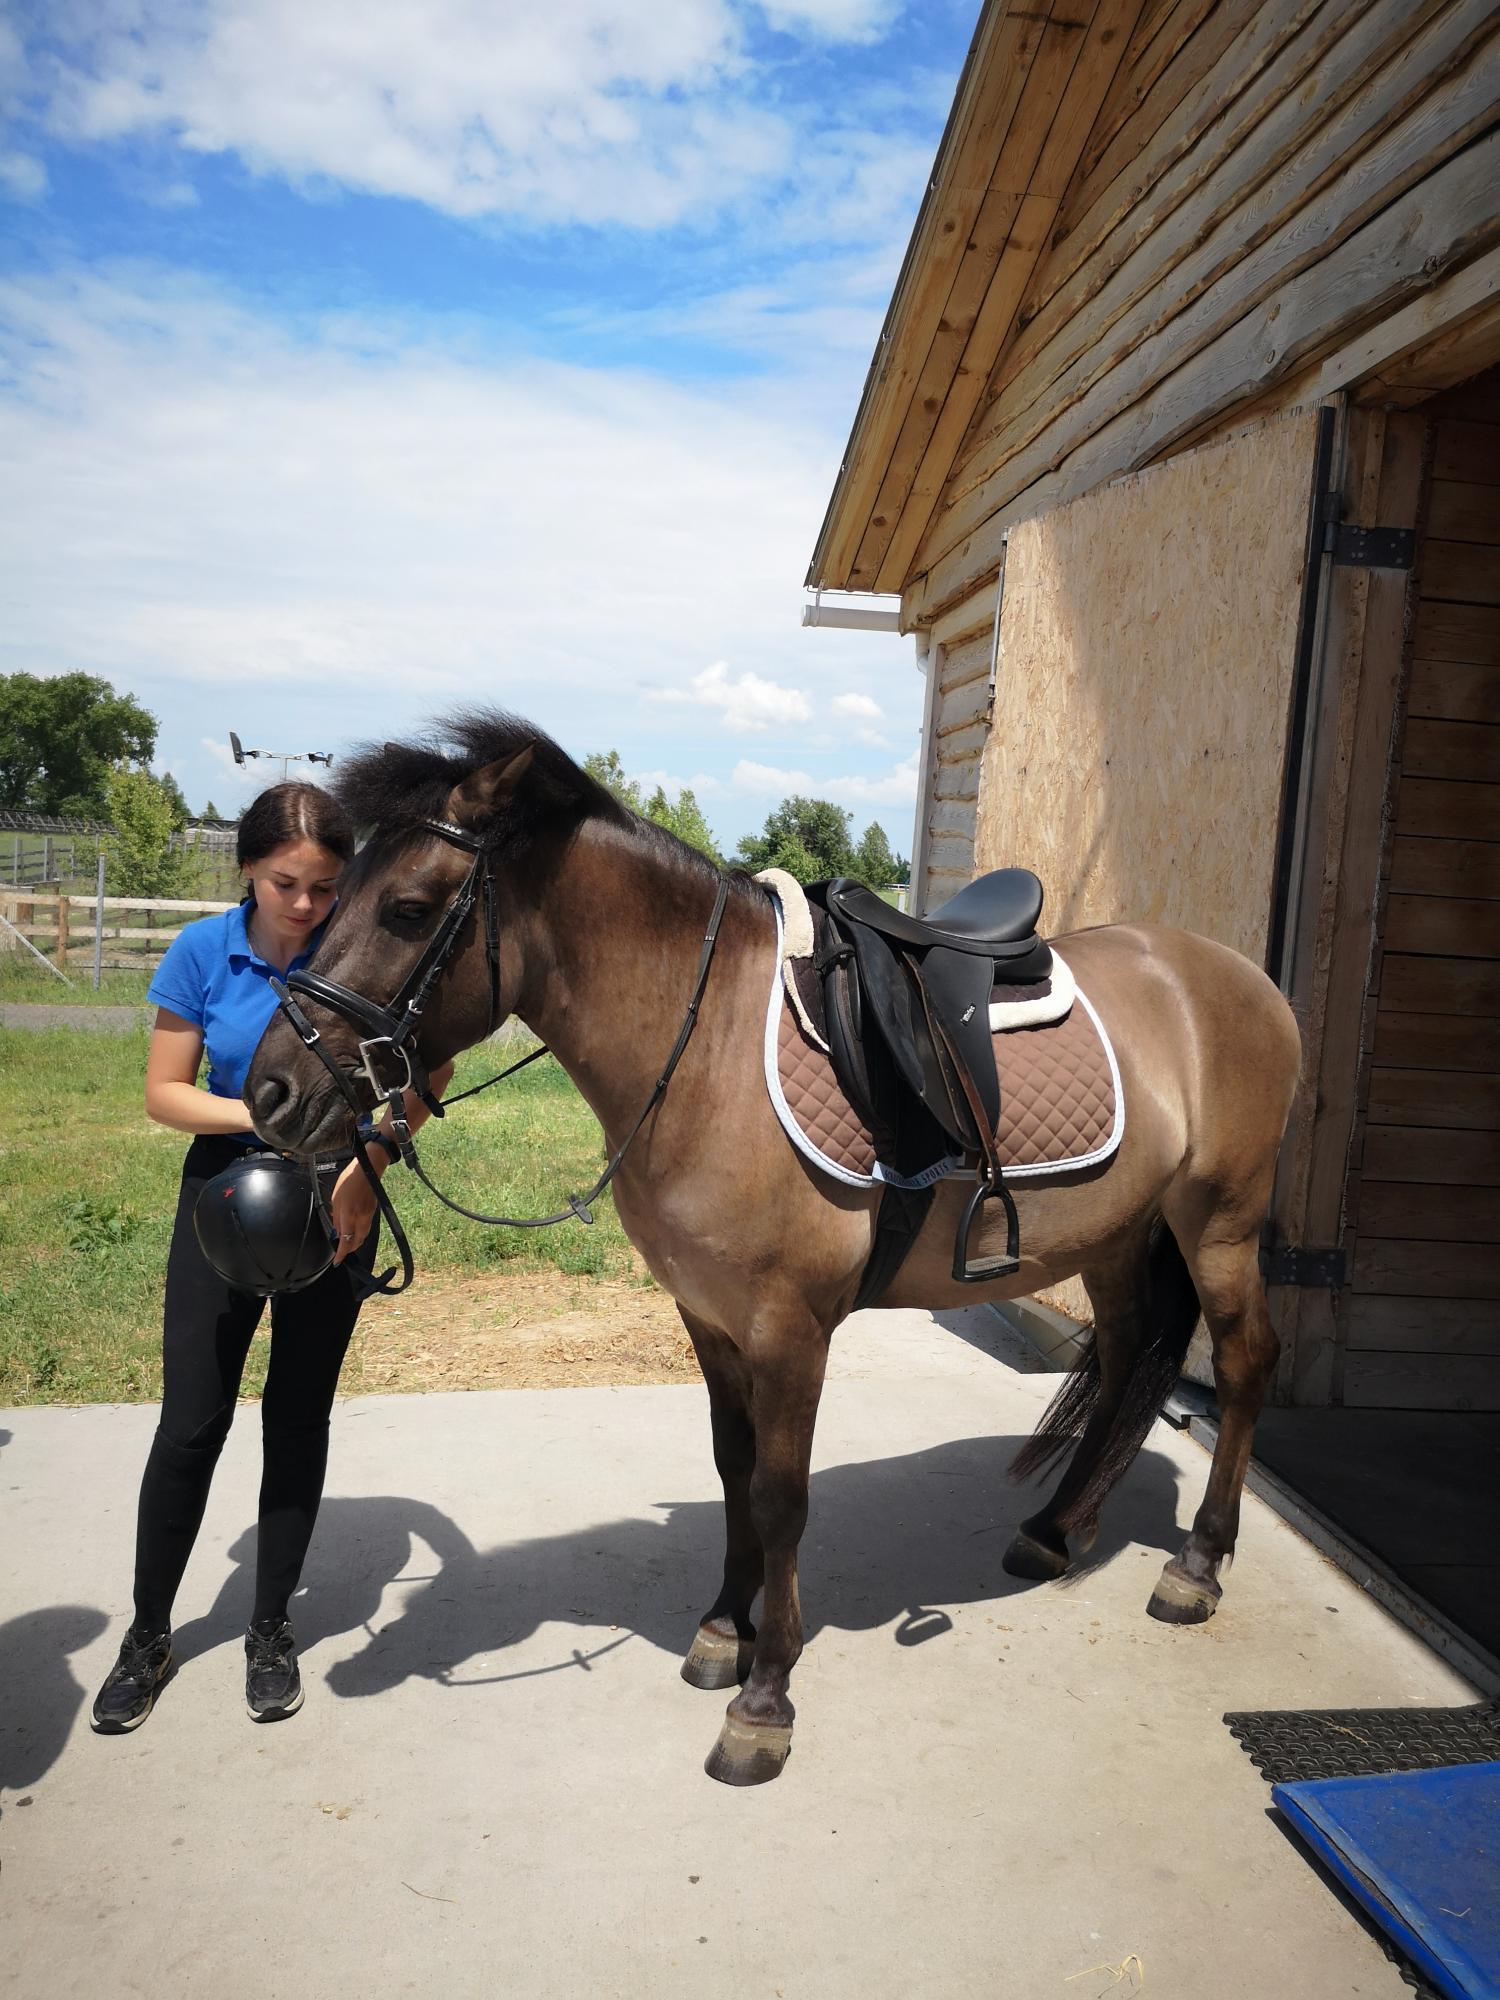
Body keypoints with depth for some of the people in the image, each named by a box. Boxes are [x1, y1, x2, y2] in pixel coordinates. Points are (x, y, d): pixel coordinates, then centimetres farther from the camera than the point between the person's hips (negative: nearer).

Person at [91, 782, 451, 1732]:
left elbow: (432, 1066, -10)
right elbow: (165, 1093, -7)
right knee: (192, 1421, 2)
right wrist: (265, 1113, -24)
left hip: (335, 1200, 0)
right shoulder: (203, 951, -11)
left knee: (300, 1418, 9)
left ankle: (273, 1630, 27)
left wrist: (373, 1154, -24)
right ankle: (149, 1632, 23)